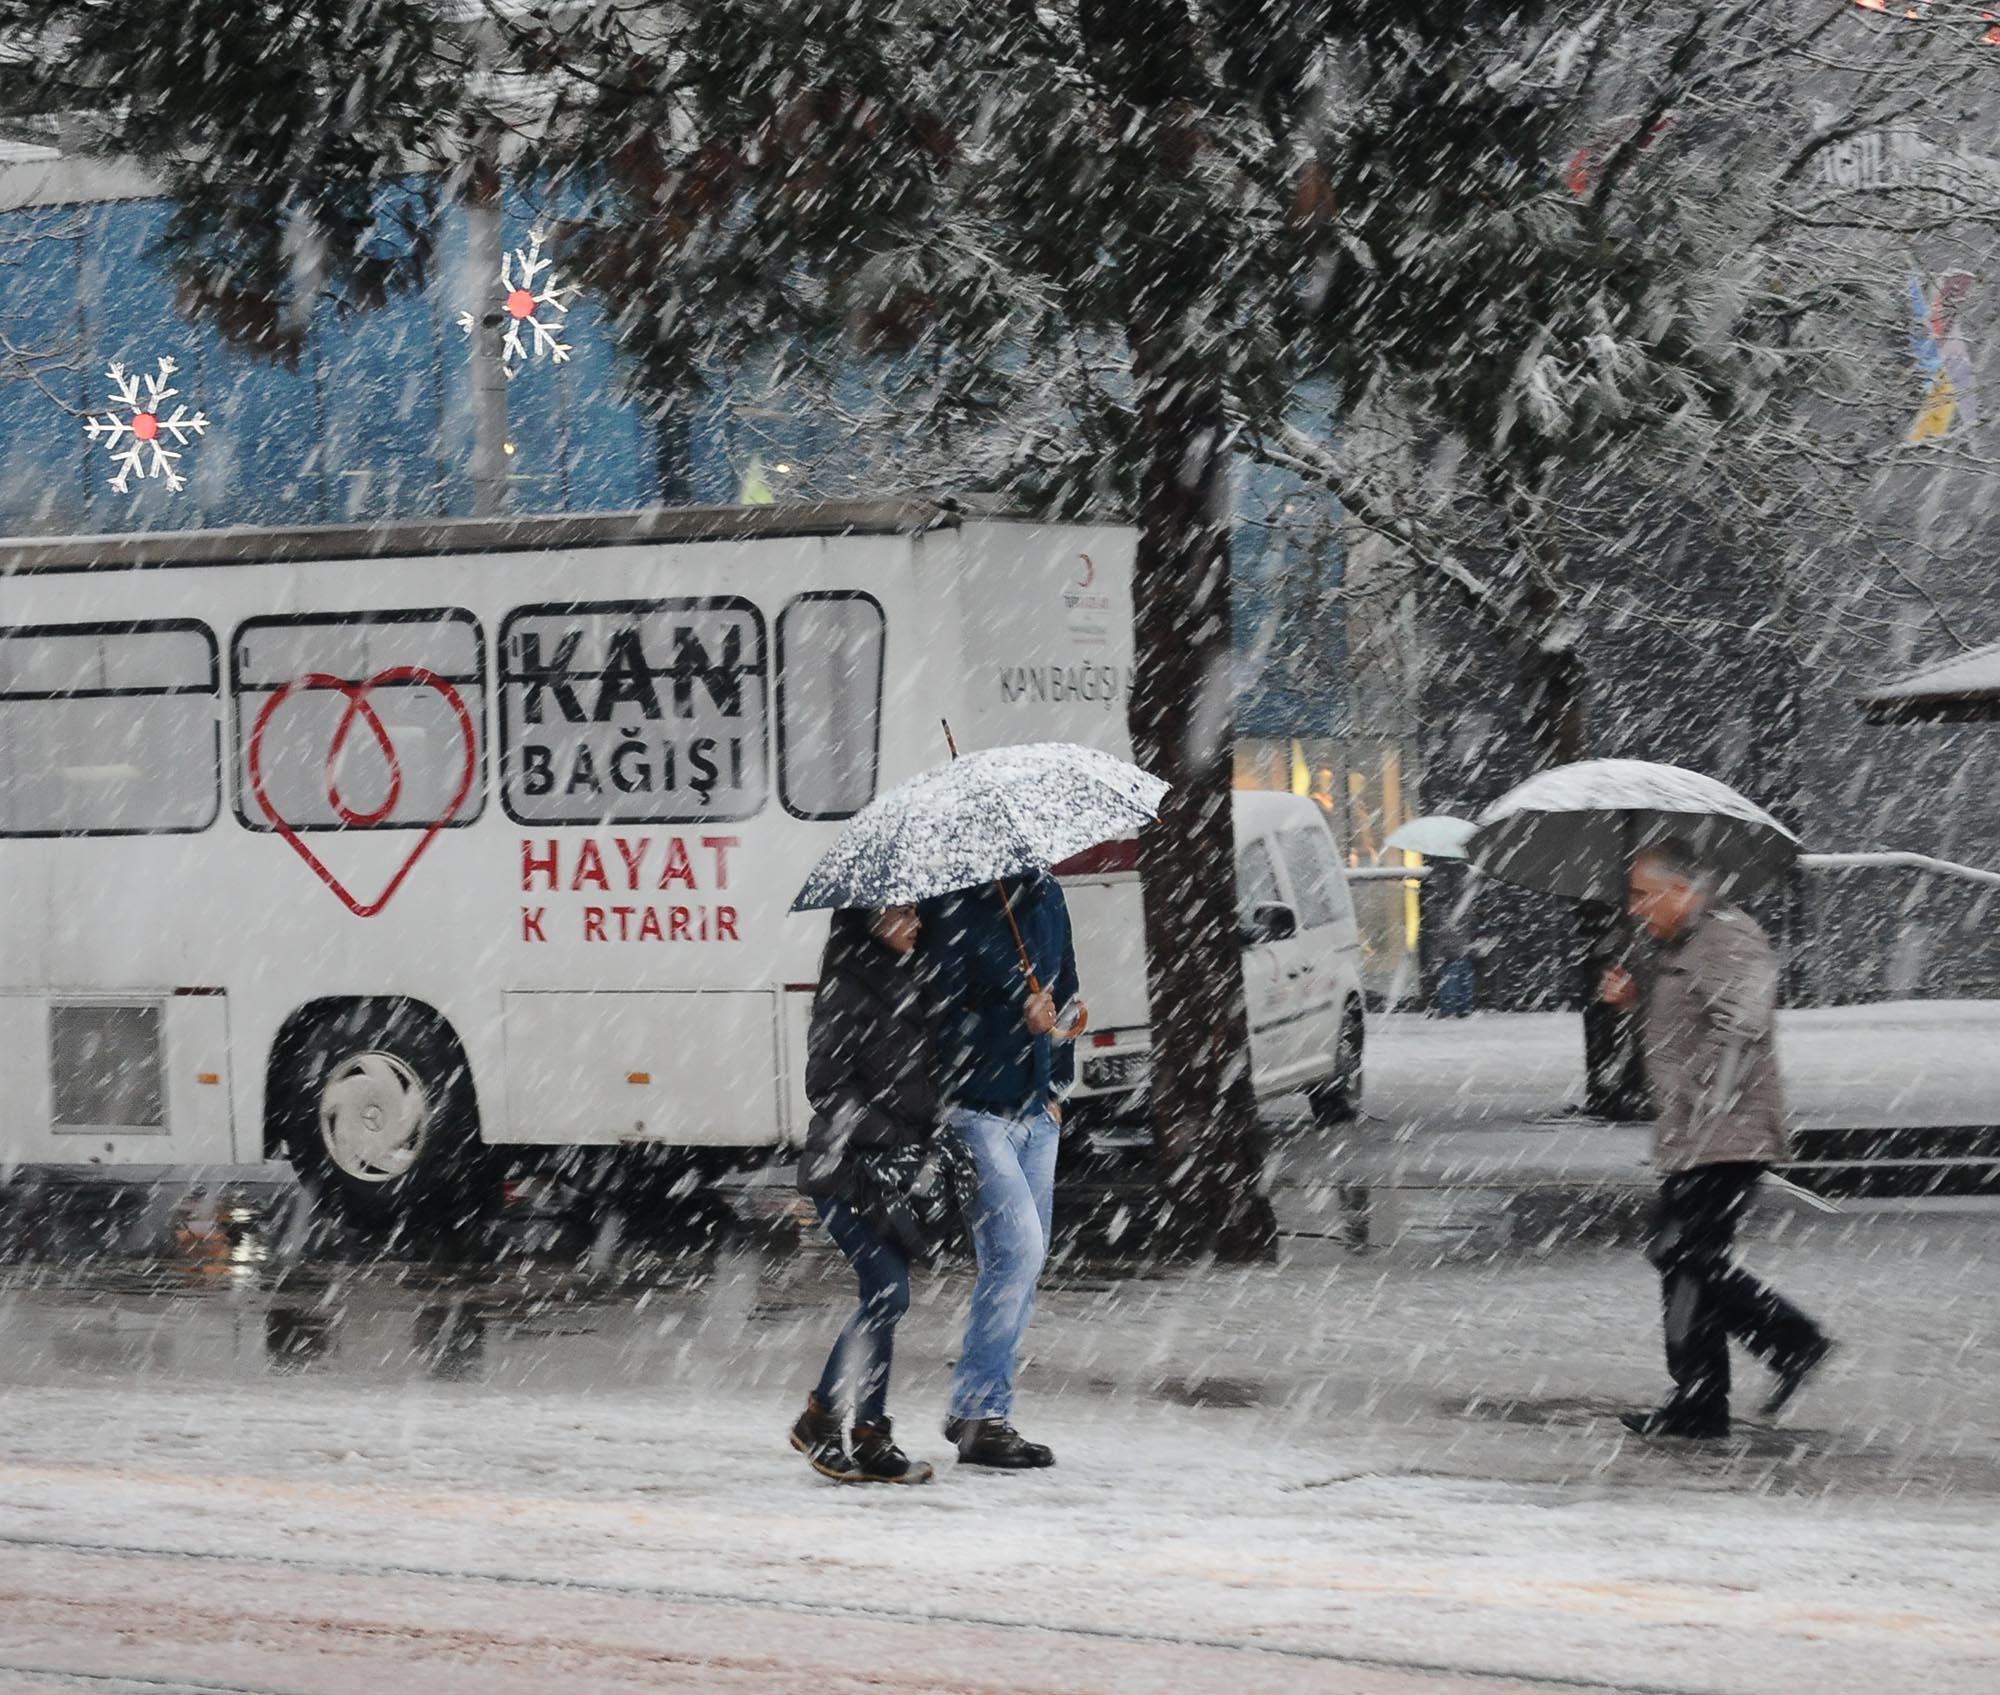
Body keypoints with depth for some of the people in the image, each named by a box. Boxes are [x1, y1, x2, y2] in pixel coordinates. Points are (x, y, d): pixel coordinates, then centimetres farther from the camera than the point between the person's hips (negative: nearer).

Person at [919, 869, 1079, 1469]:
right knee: (1018, 1247, -17)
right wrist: (1017, 1022, -30)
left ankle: (983, 1411, 20)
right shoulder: (952, 910, -15)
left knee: (1025, 1264, 9)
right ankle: (979, 1413, -10)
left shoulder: (1045, 896, 8)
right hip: (974, 1110, -8)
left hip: (1035, 1114, 8)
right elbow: (941, 1020, -17)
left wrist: (1057, 1087, 16)